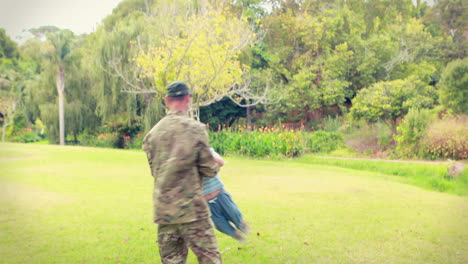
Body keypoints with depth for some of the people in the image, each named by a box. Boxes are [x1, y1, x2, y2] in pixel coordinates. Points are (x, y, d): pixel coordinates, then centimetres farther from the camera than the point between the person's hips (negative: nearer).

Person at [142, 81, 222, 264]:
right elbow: (209, 170, -5)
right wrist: (216, 164, 16)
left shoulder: (153, 132, 6)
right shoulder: (195, 128, -9)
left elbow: (154, 169, 13)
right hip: (191, 208, -5)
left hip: (162, 209, 5)